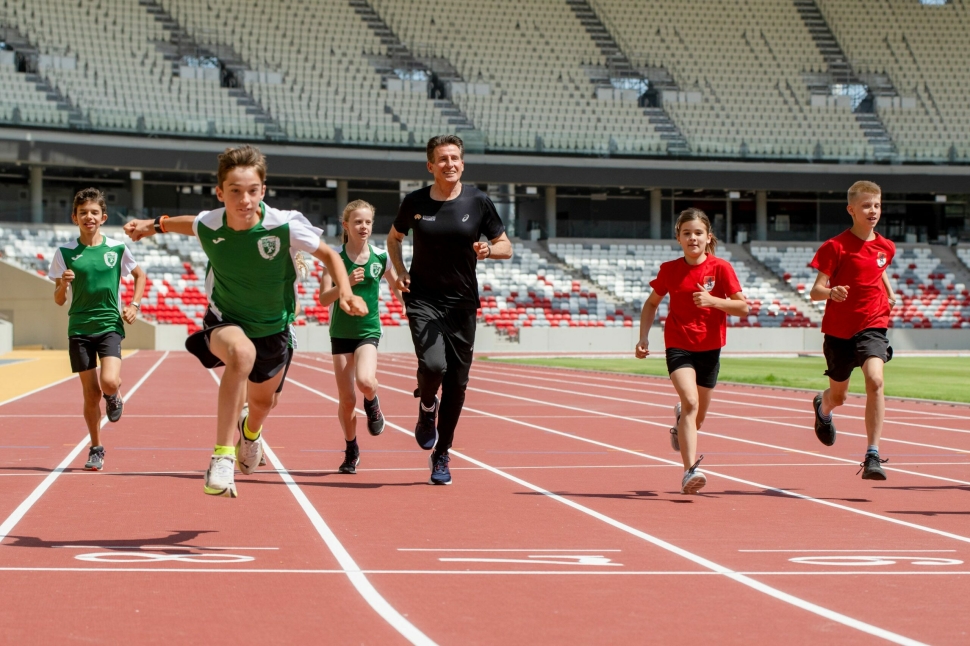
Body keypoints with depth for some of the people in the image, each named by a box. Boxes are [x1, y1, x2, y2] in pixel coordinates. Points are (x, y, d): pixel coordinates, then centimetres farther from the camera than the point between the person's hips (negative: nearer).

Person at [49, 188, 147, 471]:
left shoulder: (117, 249, 0)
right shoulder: (65, 252, 0)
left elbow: (140, 275, 18)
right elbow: (58, 300, 3)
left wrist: (135, 305, 5)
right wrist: (63, 285, -18)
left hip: (110, 324, -1)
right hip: (79, 328, 1)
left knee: (109, 382, -22)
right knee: (91, 393, 2)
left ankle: (114, 397, 16)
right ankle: (96, 449, 19)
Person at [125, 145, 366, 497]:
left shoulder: (286, 226, -25)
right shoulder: (208, 225, -20)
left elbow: (328, 254, -9)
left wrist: (345, 292, -23)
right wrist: (156, 225, 16)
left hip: (273, 329, 2)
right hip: (225, 322, -2)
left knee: (262, 402, 23)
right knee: (242, 352, -38)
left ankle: (250, 431, 64)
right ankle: (222, 458, -38)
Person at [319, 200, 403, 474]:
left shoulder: (381, 258, -3)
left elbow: (398, 286, 12)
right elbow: (323, 299, -14)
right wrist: (346, 283, -29)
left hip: (369, 330, 0)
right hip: (341, 332, 0)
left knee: (365, 381, -29)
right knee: (347, 400, 2)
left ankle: (372, 403, 8)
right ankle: (351, 452, 24)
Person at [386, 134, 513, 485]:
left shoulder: (478, 202, -1)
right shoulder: (415, 202, 0)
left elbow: (506, 247, 6)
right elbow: (394, 238, 18)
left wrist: (488, 250, -16)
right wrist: (400, 271, 1)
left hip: (462, 302, 1)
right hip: (423, 298, -1)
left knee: (456, 383, 3)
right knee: (433, 365, -24)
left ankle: (441, 456, 20)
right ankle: (427, 407, 13)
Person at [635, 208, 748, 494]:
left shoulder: (721, 268, -5)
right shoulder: (669, 270, -2)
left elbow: (743, 307, -6)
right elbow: (652, 303, 12)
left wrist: (713, 301, -22)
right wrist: (643, 337, 1)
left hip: (710, 348, 1)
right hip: (679, 346, -1)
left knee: (697, 417, 12)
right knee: (690, 402, -24)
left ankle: (680, 427, 51)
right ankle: (690, 470, -31)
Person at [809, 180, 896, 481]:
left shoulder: (886, 247, 4)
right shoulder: (835, 247, -10)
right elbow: (815, 291, -14)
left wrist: (890, 292, 14)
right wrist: (831, 292, -35)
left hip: (872, 326, 2)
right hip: (838, 330, -2)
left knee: (875, 381, -24)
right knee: (838, 396, 15)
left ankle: (873, 456, -22)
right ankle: (822, 408, 55)